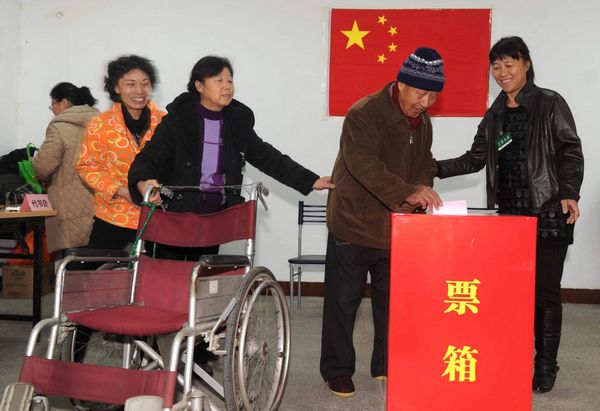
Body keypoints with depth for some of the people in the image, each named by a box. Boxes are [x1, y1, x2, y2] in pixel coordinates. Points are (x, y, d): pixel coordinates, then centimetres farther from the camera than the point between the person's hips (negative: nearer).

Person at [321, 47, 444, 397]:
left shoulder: (423, 122, 7)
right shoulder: (364, 115, -19)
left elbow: (426, 164, 15)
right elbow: (364, 165, -33)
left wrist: (421, 190, -9)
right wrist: (408, 192, -45)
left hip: (397, 227, 7)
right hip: (354, 223, -6)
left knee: (392, 299, 13)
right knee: (344, 300, 2)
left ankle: (387, 366, 28)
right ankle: (338, 371, 16)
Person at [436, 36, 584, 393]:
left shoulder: (550, 104, -1)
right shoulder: (495, 114, 13)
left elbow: (571, 152, -5)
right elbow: (476, 159, 14)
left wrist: (569, 194, -18)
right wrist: (435, 169, 2)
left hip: (549, 213, -5)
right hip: (510, 213, 5)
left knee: (545, 290, -2)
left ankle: (546, 365, 9)